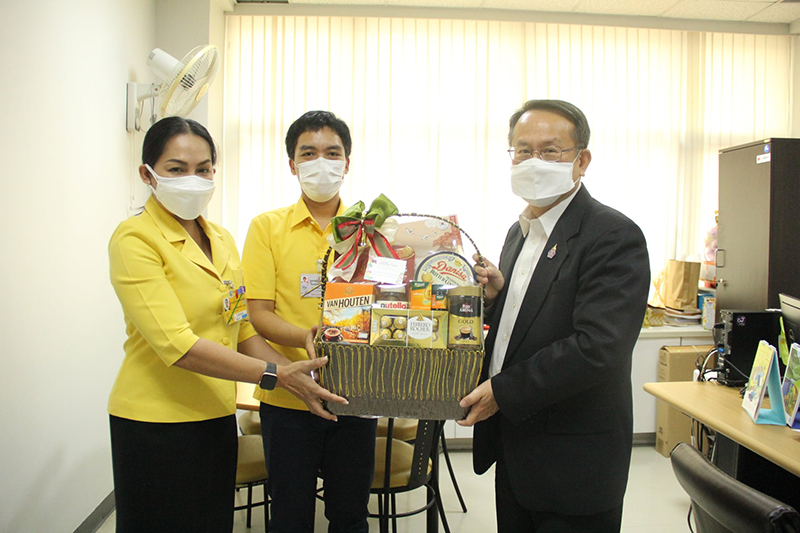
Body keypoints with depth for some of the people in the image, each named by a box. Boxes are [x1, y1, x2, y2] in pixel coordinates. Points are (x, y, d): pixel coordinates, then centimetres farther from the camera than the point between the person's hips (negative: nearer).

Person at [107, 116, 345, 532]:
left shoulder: (221, 239, 9)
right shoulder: (135, 239, -13)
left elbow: (241, 327, 9)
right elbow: (177, 345, -22)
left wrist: (293, 371, -5)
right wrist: (274, 375, -23)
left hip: (216, 416, 7)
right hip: (156, 420, -6)